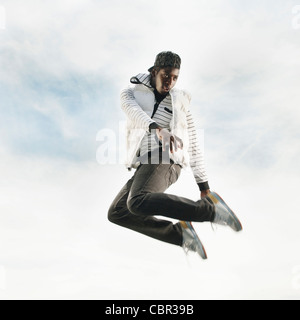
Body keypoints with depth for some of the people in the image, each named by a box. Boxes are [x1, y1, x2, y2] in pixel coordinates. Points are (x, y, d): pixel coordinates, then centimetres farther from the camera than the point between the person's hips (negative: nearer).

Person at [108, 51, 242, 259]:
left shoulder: (180, 103, 18)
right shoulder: (131, 93, 17)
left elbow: (193, 144, 17)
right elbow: (133, 111, -9)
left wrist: (204, 185, 13)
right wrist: (157, 128, -32)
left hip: (166, 158, -4)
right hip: (145, 164, 4)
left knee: (138, 202, -31)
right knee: (117, 212, -9)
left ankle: (209, 208, -25)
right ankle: (179, 233, -6)